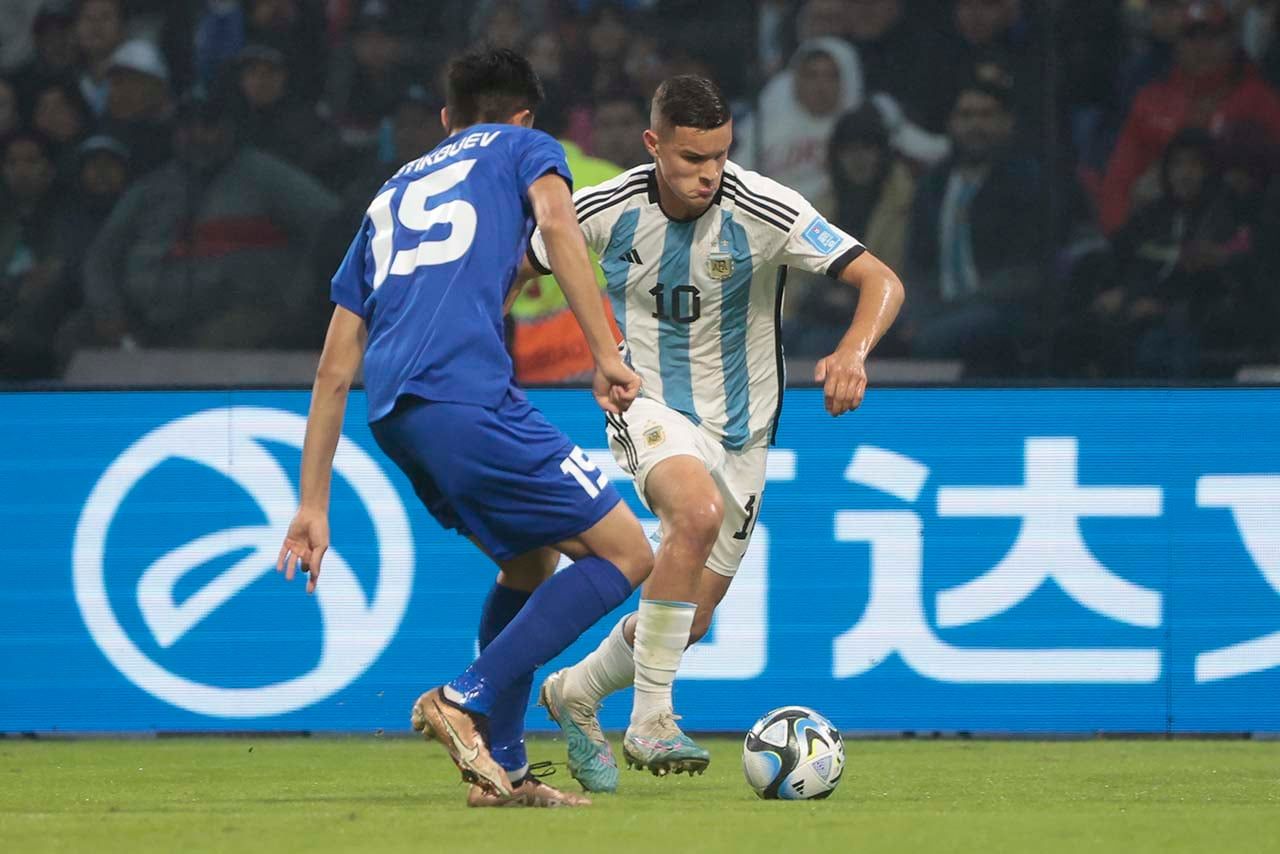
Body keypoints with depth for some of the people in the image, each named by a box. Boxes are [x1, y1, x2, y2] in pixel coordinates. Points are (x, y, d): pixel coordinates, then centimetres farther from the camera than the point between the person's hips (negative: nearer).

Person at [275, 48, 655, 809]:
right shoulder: (522, 148, 19)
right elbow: (558, 221, -6)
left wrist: (313, 508, 30)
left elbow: (335, 373, 29)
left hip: (393, 416, 7)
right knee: (626, 554, -2)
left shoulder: (392, 196, 33)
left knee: (531, 562, 24)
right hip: (467, 395, -7)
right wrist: (607, 356, -10)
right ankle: (467, 701, -12)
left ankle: (501, 765, 18)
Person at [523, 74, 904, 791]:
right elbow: (515, 269, 6)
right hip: (650, 404, -2)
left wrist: (853, 353, -42)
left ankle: (577, 694, 37)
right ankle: (651, 721, -29)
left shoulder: (767, 212, -18)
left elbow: (882, 283, -23)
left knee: (689, 621, 5)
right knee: (699, 512, -35)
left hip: (740, 429, 2)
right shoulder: (609, 210, -12)